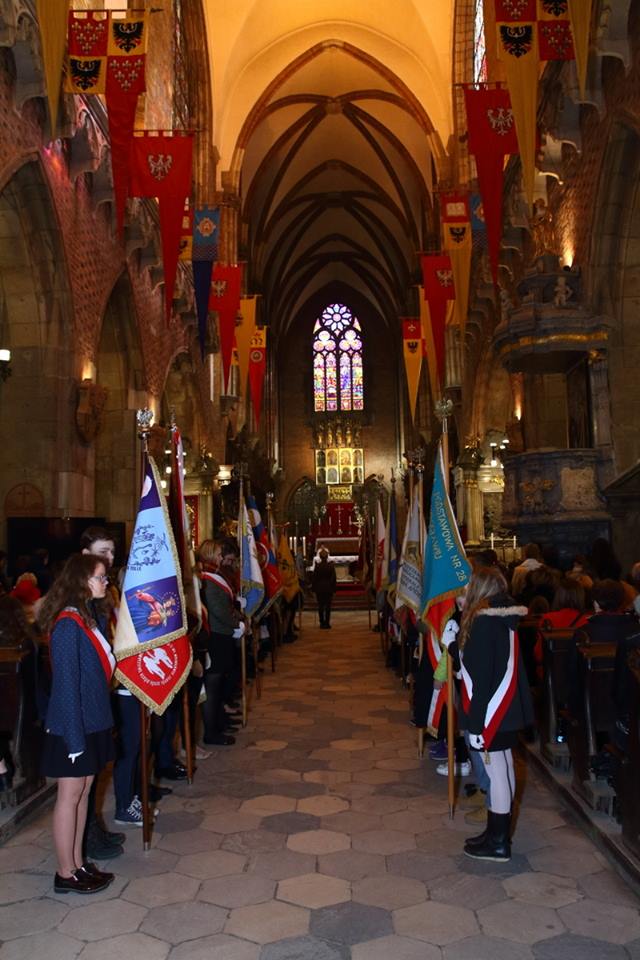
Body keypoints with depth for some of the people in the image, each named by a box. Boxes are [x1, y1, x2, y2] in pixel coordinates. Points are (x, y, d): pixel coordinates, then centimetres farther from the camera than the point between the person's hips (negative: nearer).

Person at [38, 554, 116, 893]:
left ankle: (77, 862, 28)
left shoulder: (87, 618, 7)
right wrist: (75, 736, -20)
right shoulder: (68, 625, -21)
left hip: (92, 722, 8)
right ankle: (66, 874, 18)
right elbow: (66, 684, -21)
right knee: (70, 795, 4)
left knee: (83, 792, 16)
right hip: (72, 726, -8)